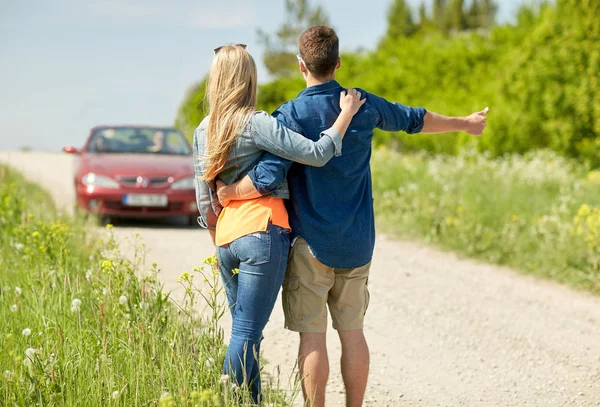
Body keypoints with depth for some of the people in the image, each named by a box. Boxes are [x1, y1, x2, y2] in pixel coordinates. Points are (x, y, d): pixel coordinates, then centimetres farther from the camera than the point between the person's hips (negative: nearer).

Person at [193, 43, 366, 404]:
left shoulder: (204, 130, 12)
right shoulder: (255, 123, -8)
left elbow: (205, 201, 15)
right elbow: (317, 153, -15)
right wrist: (347, 113, -4)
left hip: (226, 238, 7)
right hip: (263, 231, -7)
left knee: (245, 331, 15)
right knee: (247, 334, -8)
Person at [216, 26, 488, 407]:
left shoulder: (291, 115, -12)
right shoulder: (365, 105, 3)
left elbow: (268, 179, -21)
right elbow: (415, 118, 20)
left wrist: (228, 192, -3)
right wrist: (465, 123, 36)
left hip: (311, 243, -5)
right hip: (357, 243, 5)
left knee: (312, 334, -1)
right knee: (353, 331, 11)